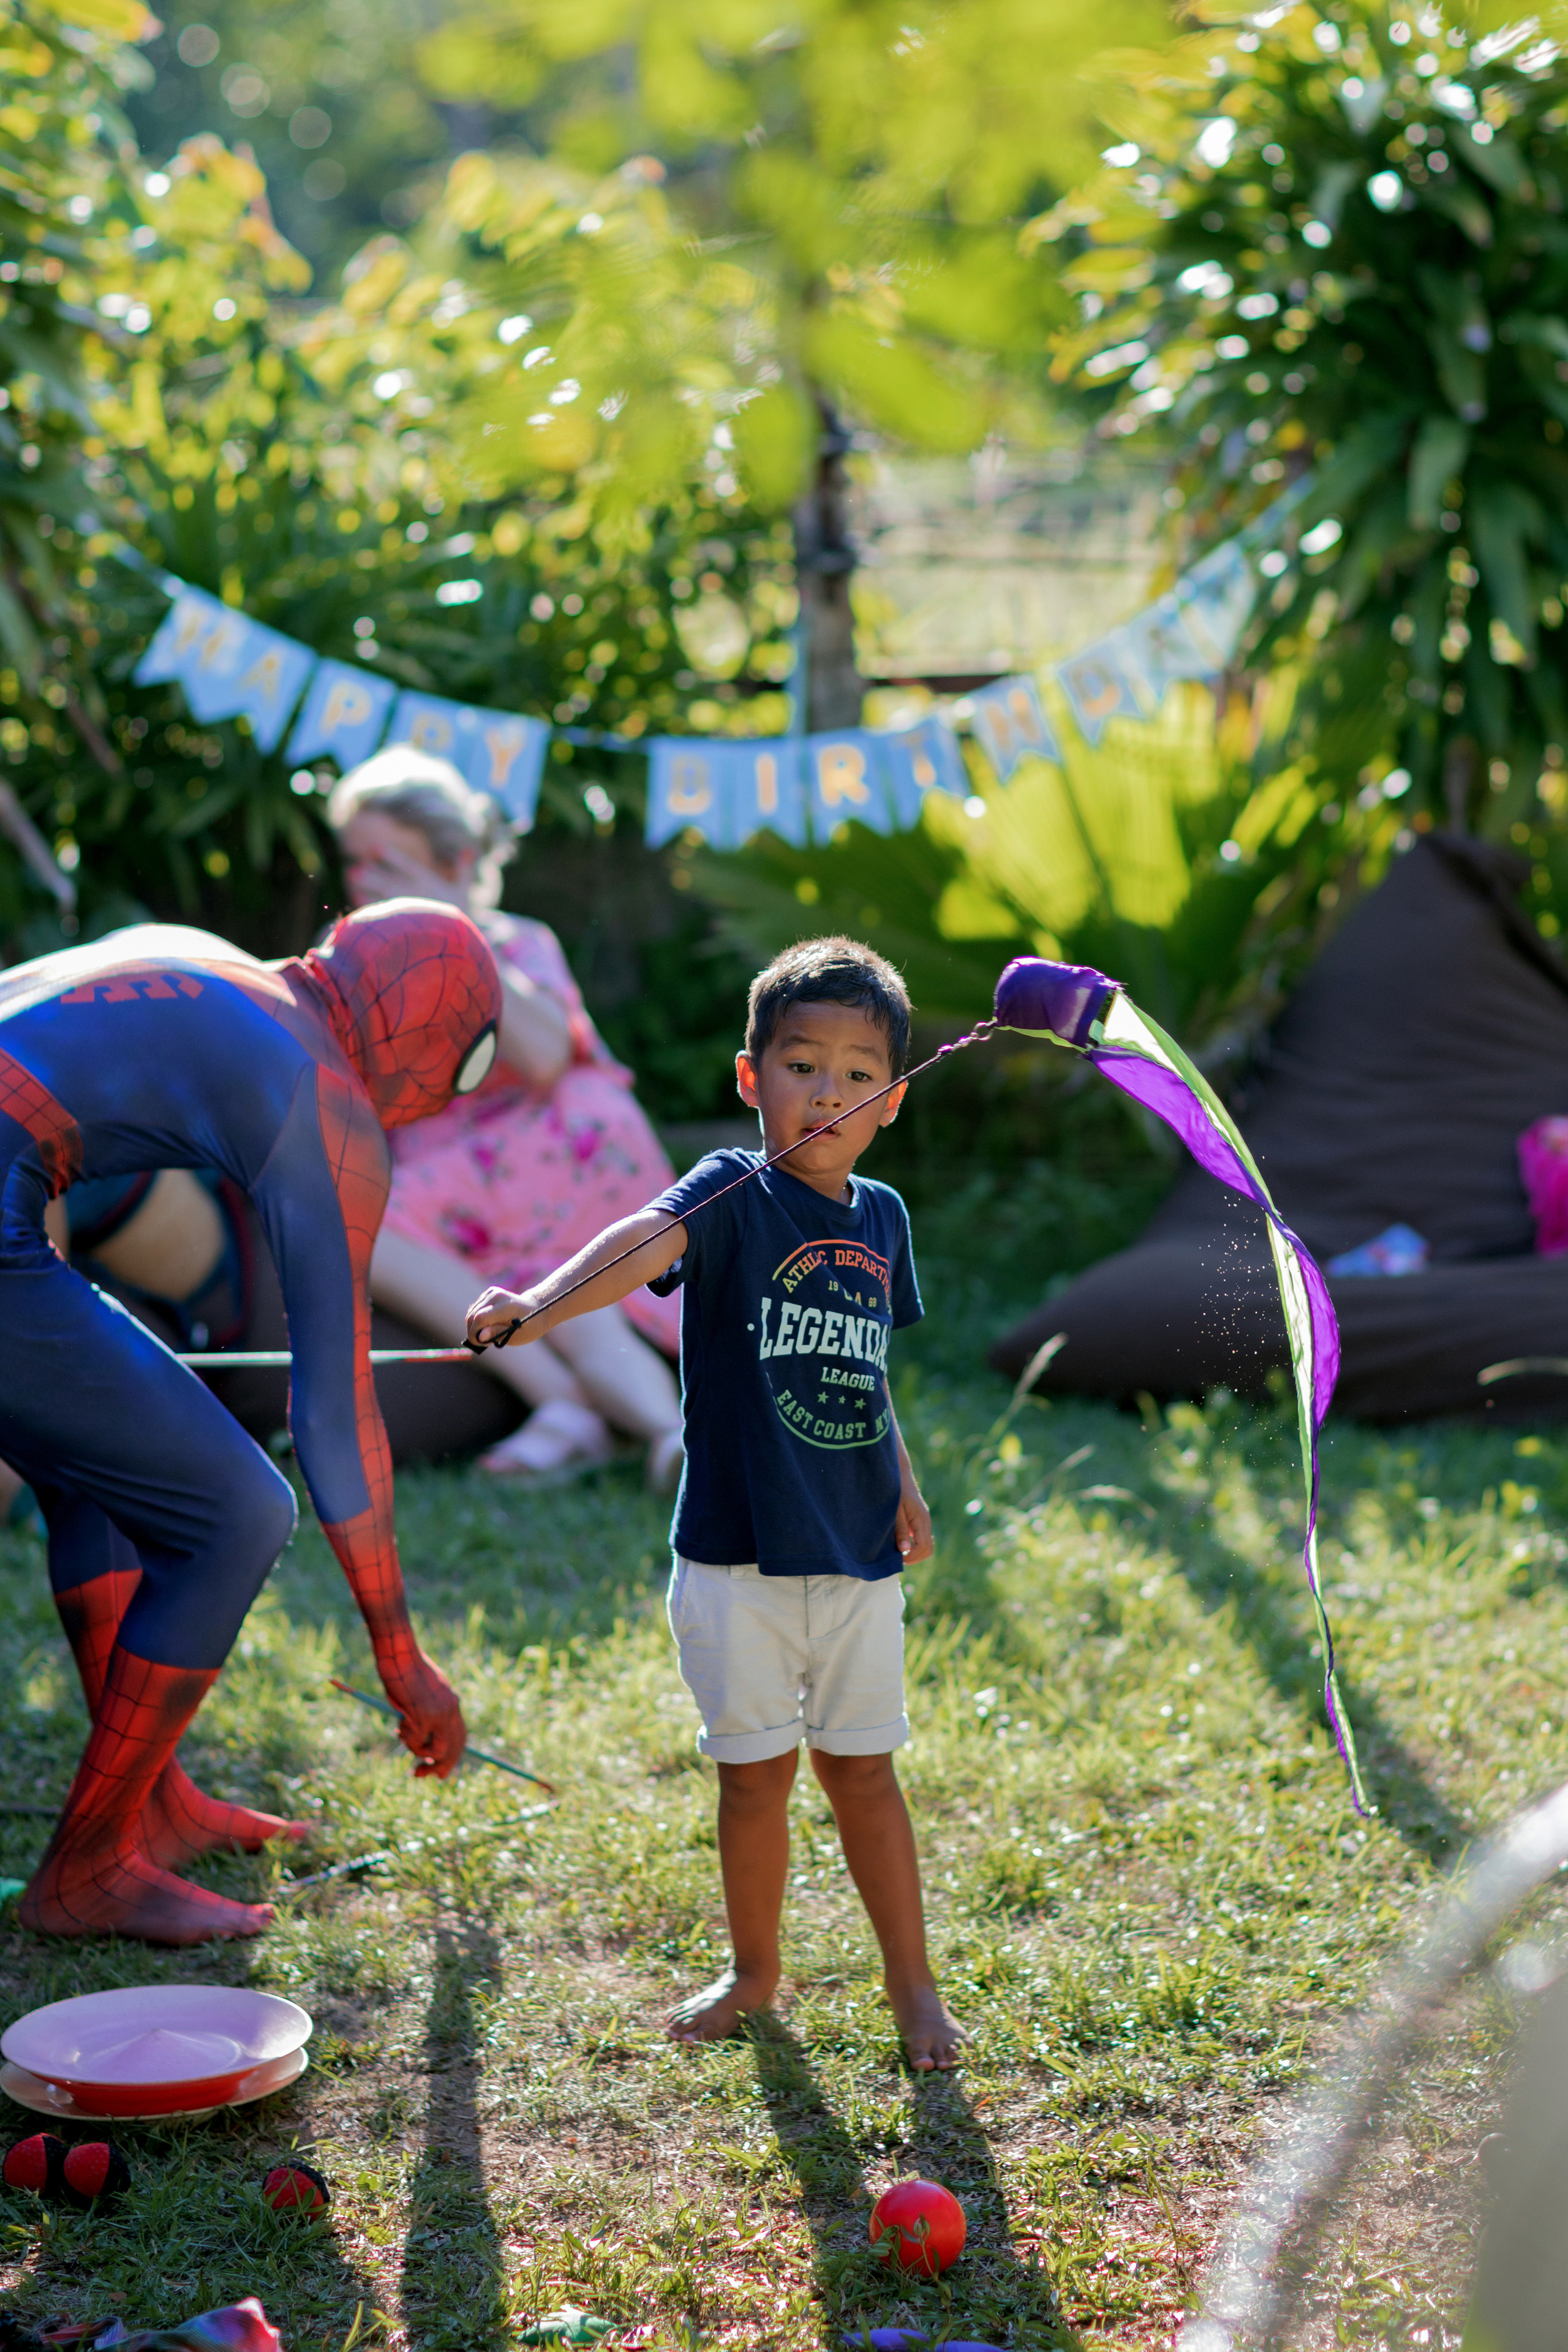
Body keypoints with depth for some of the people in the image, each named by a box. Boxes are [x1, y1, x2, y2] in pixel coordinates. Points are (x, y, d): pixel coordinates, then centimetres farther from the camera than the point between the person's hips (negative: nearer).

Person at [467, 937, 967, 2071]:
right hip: (739, 1550, -3)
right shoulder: (732, 1192, -9)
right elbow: (646, 1241, -31)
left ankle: (913, 1982, 22)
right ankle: (754, 1973, 27)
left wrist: (903, 1483, 19)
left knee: (861, 1765, 10)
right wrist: (539, 1306, -48)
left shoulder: (882, 1219, 7)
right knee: (755, 1770, 7)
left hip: (858, 1553, 3)